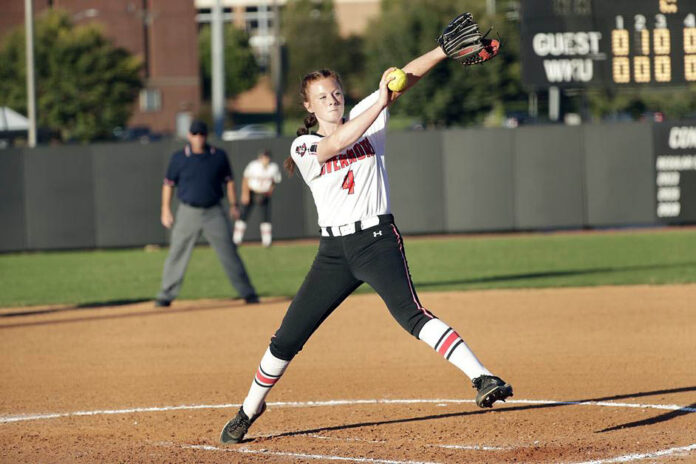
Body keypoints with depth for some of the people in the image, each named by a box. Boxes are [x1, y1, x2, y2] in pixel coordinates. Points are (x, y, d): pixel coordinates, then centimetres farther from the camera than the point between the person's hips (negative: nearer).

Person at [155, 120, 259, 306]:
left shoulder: (219, 156, 2)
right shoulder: (179, 158, -1)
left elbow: (229, 180, 11)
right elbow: (168, 184, 4)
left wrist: (233, 205, 4)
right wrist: (166, 210, -1)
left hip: (214, 213, 0)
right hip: (188, 212, 0)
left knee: (229, 253, -1)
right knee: (177, 254, -1)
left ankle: (247, 293, 4)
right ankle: (166, 296, 8)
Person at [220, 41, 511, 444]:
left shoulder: (366, 118, 6)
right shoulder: (304, 147, 2)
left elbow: (404, 79, -4)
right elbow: (338, 142, -20)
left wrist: (446, 50, -17)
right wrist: (381, 101, -27)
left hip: (378, 240, -2)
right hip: (334, 251, 2)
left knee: (411, 314, -25)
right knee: (288, 338, 6)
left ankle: (483, 378, -34)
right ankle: (251, 409, 25)